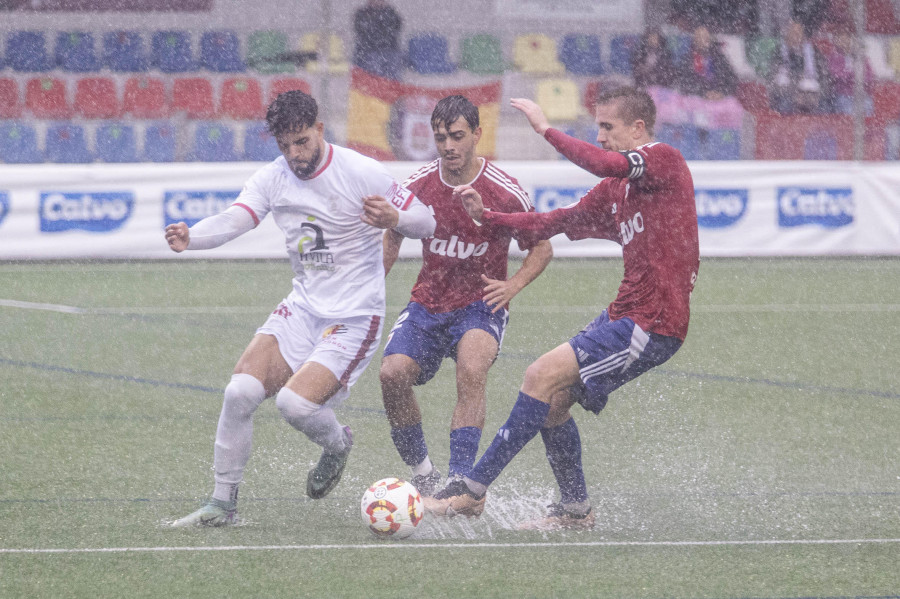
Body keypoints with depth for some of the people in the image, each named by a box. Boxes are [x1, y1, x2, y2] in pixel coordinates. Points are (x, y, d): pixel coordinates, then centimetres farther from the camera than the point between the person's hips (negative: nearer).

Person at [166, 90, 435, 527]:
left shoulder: (360, 173, -12)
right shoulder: (272, 178, 1)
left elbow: (426, 224, -7)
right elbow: (232, 220, -15)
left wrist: (393, 219, -30)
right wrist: (189, 237, -37)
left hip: (354, 318, -5)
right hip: (303, 308, 5)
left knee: (295, 403, -23)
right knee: (241, 391, -13)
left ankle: (337, 444, 14)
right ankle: (222, 503, 1)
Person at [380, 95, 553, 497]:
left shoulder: (503, 192, -11)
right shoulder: (418, 185, -1)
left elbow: (541, 247, 2)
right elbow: (393, 237, 17)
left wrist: (513, 285, -14)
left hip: (480, 305, -3)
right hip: (427, 304, 3)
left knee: (471, 370, -33)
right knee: (392, 373, -21)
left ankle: (460, 482, -33)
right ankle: (423, 475, -1)